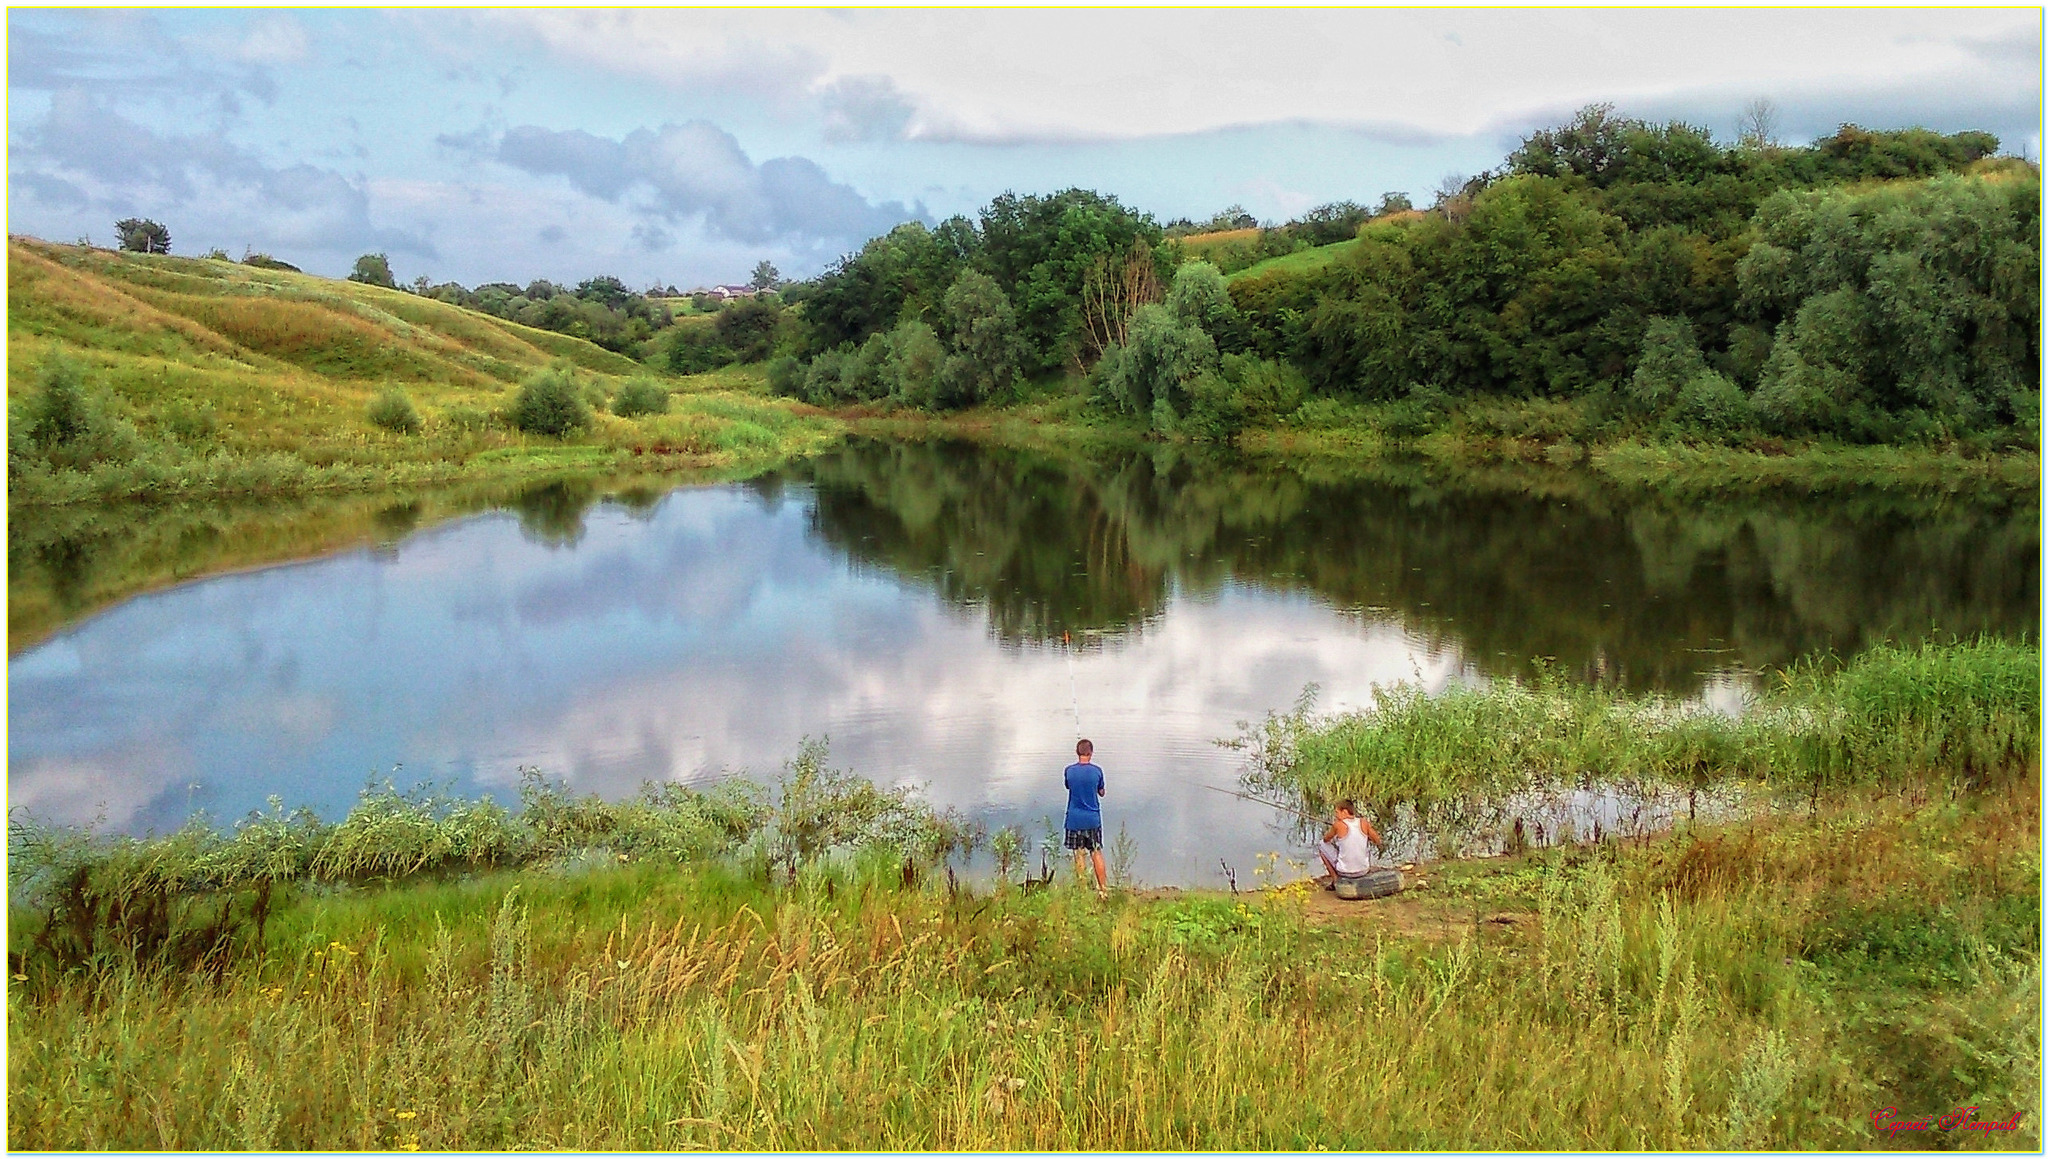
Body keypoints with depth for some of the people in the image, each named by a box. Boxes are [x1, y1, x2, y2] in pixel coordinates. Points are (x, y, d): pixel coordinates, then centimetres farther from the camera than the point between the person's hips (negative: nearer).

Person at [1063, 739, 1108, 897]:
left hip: (1074, 820, 0)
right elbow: (1102, 792, 6)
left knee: (1078, 855, 6)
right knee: (1097, 854, 8)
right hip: (1093, 819, 0)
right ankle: (1103, 889, 9)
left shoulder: (1069, 770, -5)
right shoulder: (1097, 770, -6)